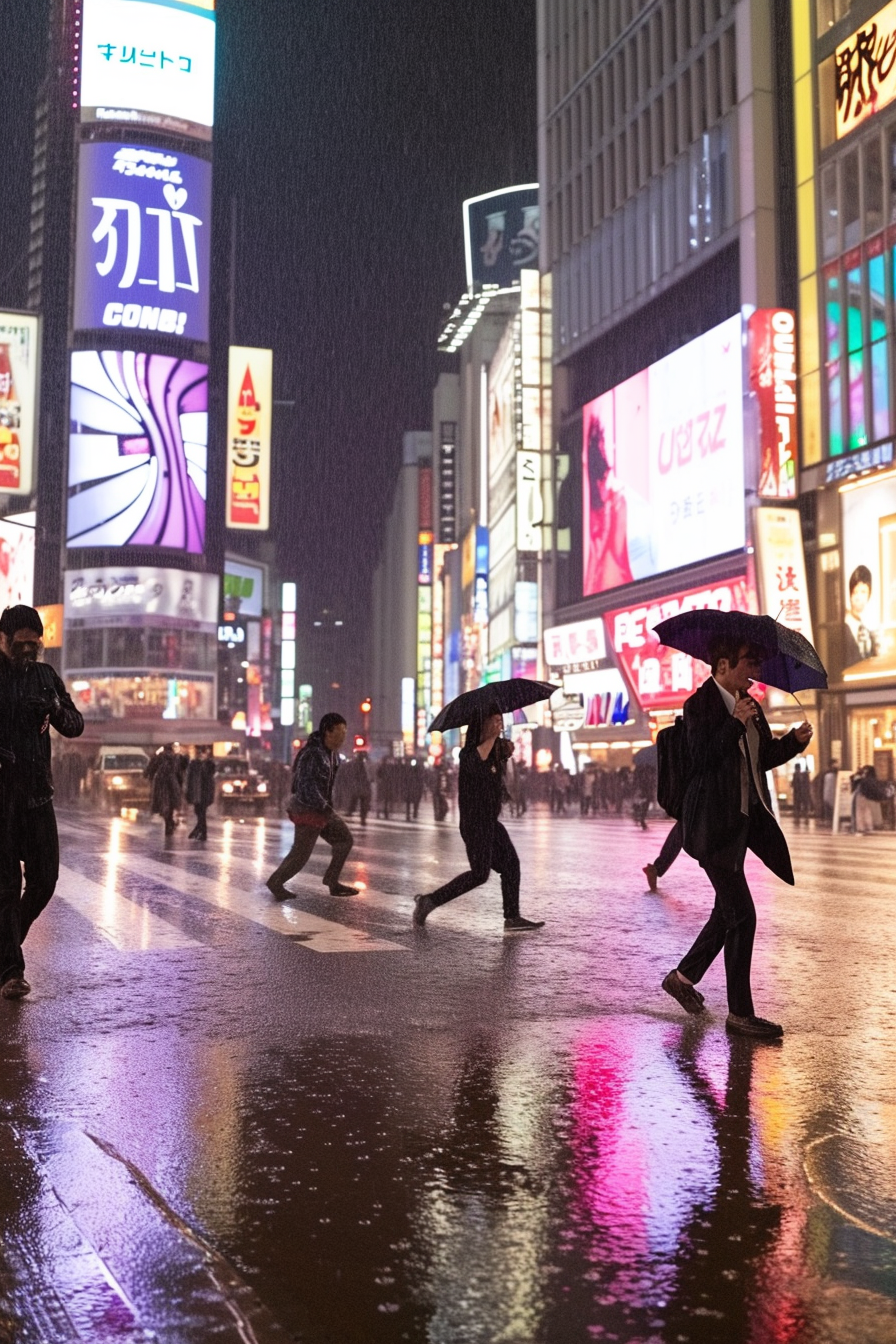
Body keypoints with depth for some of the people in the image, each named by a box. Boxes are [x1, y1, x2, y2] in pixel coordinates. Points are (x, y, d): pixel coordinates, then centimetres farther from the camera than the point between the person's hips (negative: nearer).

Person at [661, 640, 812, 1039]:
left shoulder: (749, 706, 13)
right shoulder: (699, 705, -11)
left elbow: (762, 758, 16)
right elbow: (702, 759, -21)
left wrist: (794, 740, 0)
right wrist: (735, 723, -27)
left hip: (743, 820, 9)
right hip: (714, 822, -9)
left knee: (728, 910, 17)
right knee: (741, 914, -7)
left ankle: (683, 977, 33)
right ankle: (740, 1013, 2)